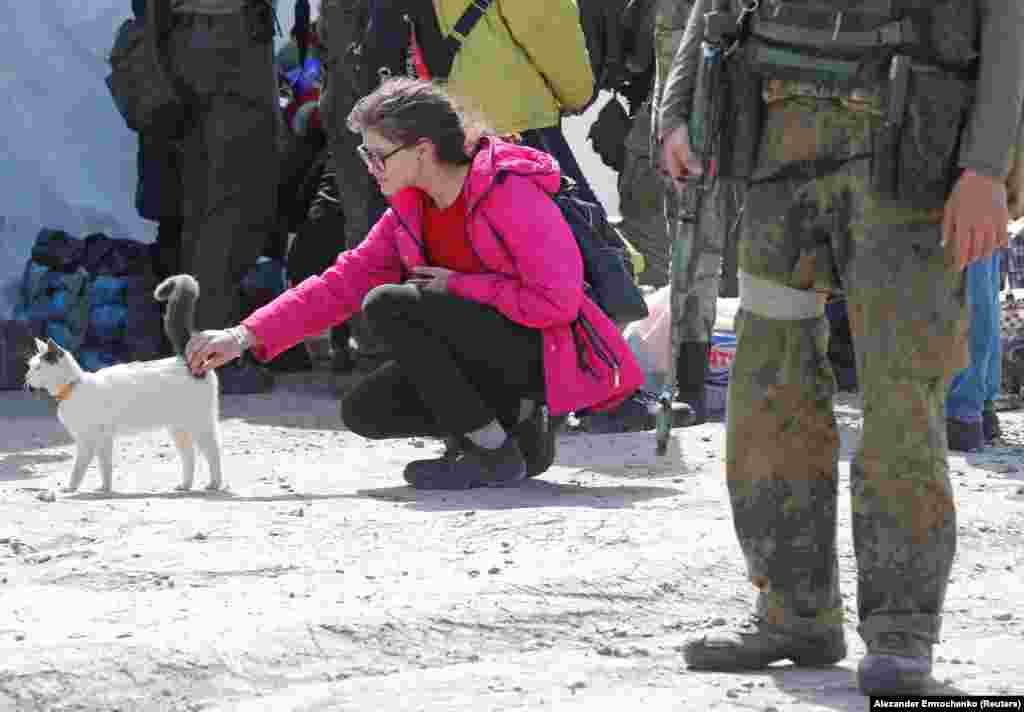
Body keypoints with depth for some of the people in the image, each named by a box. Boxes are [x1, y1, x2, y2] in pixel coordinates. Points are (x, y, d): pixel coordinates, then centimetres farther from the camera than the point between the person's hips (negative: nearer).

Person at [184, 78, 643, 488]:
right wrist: (246, 336, -3)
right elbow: (343, 283, 6)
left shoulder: (510, 191, -19)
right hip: (494, 358, 9)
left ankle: (495, 456, -17)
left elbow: (556, 299, -24)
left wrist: (457, 284, -17)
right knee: (364, 411, -3)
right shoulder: (411, 208, 6)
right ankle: (517, 422, 5)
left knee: (387, 303, -23)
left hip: (544, 352, -9)